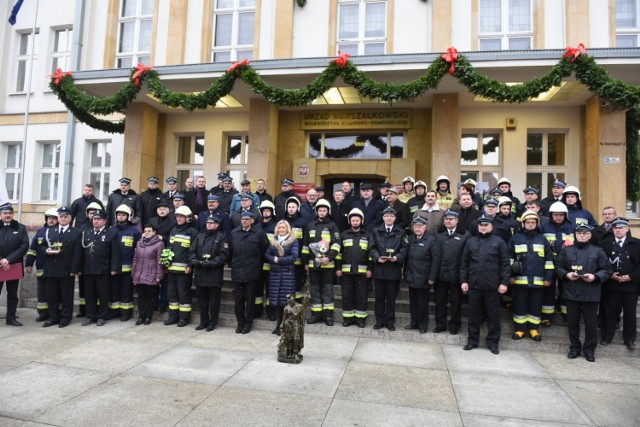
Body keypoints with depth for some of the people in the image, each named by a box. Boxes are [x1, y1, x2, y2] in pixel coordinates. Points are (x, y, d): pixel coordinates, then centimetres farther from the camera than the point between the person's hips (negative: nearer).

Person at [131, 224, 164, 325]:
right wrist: (133, 274, 11)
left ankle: (148, 317, 16)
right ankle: (141, 316, 20)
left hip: (151, 277, -5)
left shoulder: (159, 243, -5)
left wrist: (158, 276, -11)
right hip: (139, 276, 5)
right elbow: (135, 259, 15)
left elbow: (160, 261, -8)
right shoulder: (139, 243, 13)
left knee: (151, 297, 5)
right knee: (141, 297, 10)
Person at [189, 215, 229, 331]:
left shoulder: (222, 237, -2)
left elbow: (224, 255, -11)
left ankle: (213, 322, 15)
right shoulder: (199, 236, 15)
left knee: (214, 300, 4)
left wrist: (211, 263, -20)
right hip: (200, 273, 5)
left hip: (215, 274, -5)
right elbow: (192, 251, 12)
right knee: (202, 300, 13)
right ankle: (203, 321, 25)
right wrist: (194, 260, -8)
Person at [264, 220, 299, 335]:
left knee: (286, 300, -5)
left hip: (287, 273, -4)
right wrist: (274, 260, -12)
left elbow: (294, 257, -9)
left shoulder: (293, 240, 1)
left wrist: (279, 260, -11)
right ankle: (278, 325, 16)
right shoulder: (273, 240, 15)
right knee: (276, 300, 5)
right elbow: (267, 255, 7)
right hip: (274, 273, 4)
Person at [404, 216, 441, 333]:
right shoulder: (411, 239, 8)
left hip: (423, 278, -5)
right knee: (413, 301, 14)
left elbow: (436, 260, -12)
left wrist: (432, 278, -14)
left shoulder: (432, 240, -11)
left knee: (423, 302, 6)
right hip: (411, 277, 5)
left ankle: (423, 325, 19)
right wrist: (405, 273, 8)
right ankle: (414, 322, 27)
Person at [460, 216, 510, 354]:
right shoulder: (470, 241, 8)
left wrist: (504, 282, -7)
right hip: (474, 284, 2)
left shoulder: (499, 242, 2)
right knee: (474, 314, 9)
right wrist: (463, 280, 2)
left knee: (493, 314, 7)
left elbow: (505, 263, -1)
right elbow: (464, 263, 8)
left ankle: (493, 342, 19)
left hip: (492, 285, -2)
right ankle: (472, 340, 20)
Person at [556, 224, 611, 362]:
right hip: (571, 292, 1)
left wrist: (595, 277, -14)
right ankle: (575, 347, 24)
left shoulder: (597, 251, 3)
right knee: (572, 322, 9)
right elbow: (559, 267, 9)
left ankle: (589, 349, 21)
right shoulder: (566, 250, 7)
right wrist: (566, 274, -10)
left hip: (591, 293, -1)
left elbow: (607, 270, 2)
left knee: (591, 323, 5)